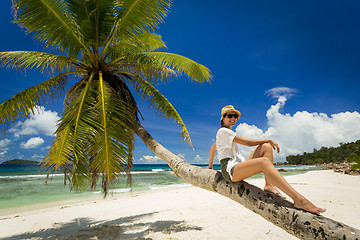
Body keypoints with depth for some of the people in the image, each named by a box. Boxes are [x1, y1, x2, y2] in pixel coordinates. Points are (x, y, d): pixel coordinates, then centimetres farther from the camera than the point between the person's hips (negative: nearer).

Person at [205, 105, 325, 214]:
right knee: (264, 161, -34)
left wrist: (210, 166, 38)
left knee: (266, 147, -3)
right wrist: (269, 140, -3)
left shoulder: (227, 132, 22)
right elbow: (248, 142, -13)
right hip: (230, 170, -10)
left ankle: (269, 185, -16)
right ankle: (299, 200, -44)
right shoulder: (223, 131, -8)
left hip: (239, 166, 10)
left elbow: (213, 147, 33)